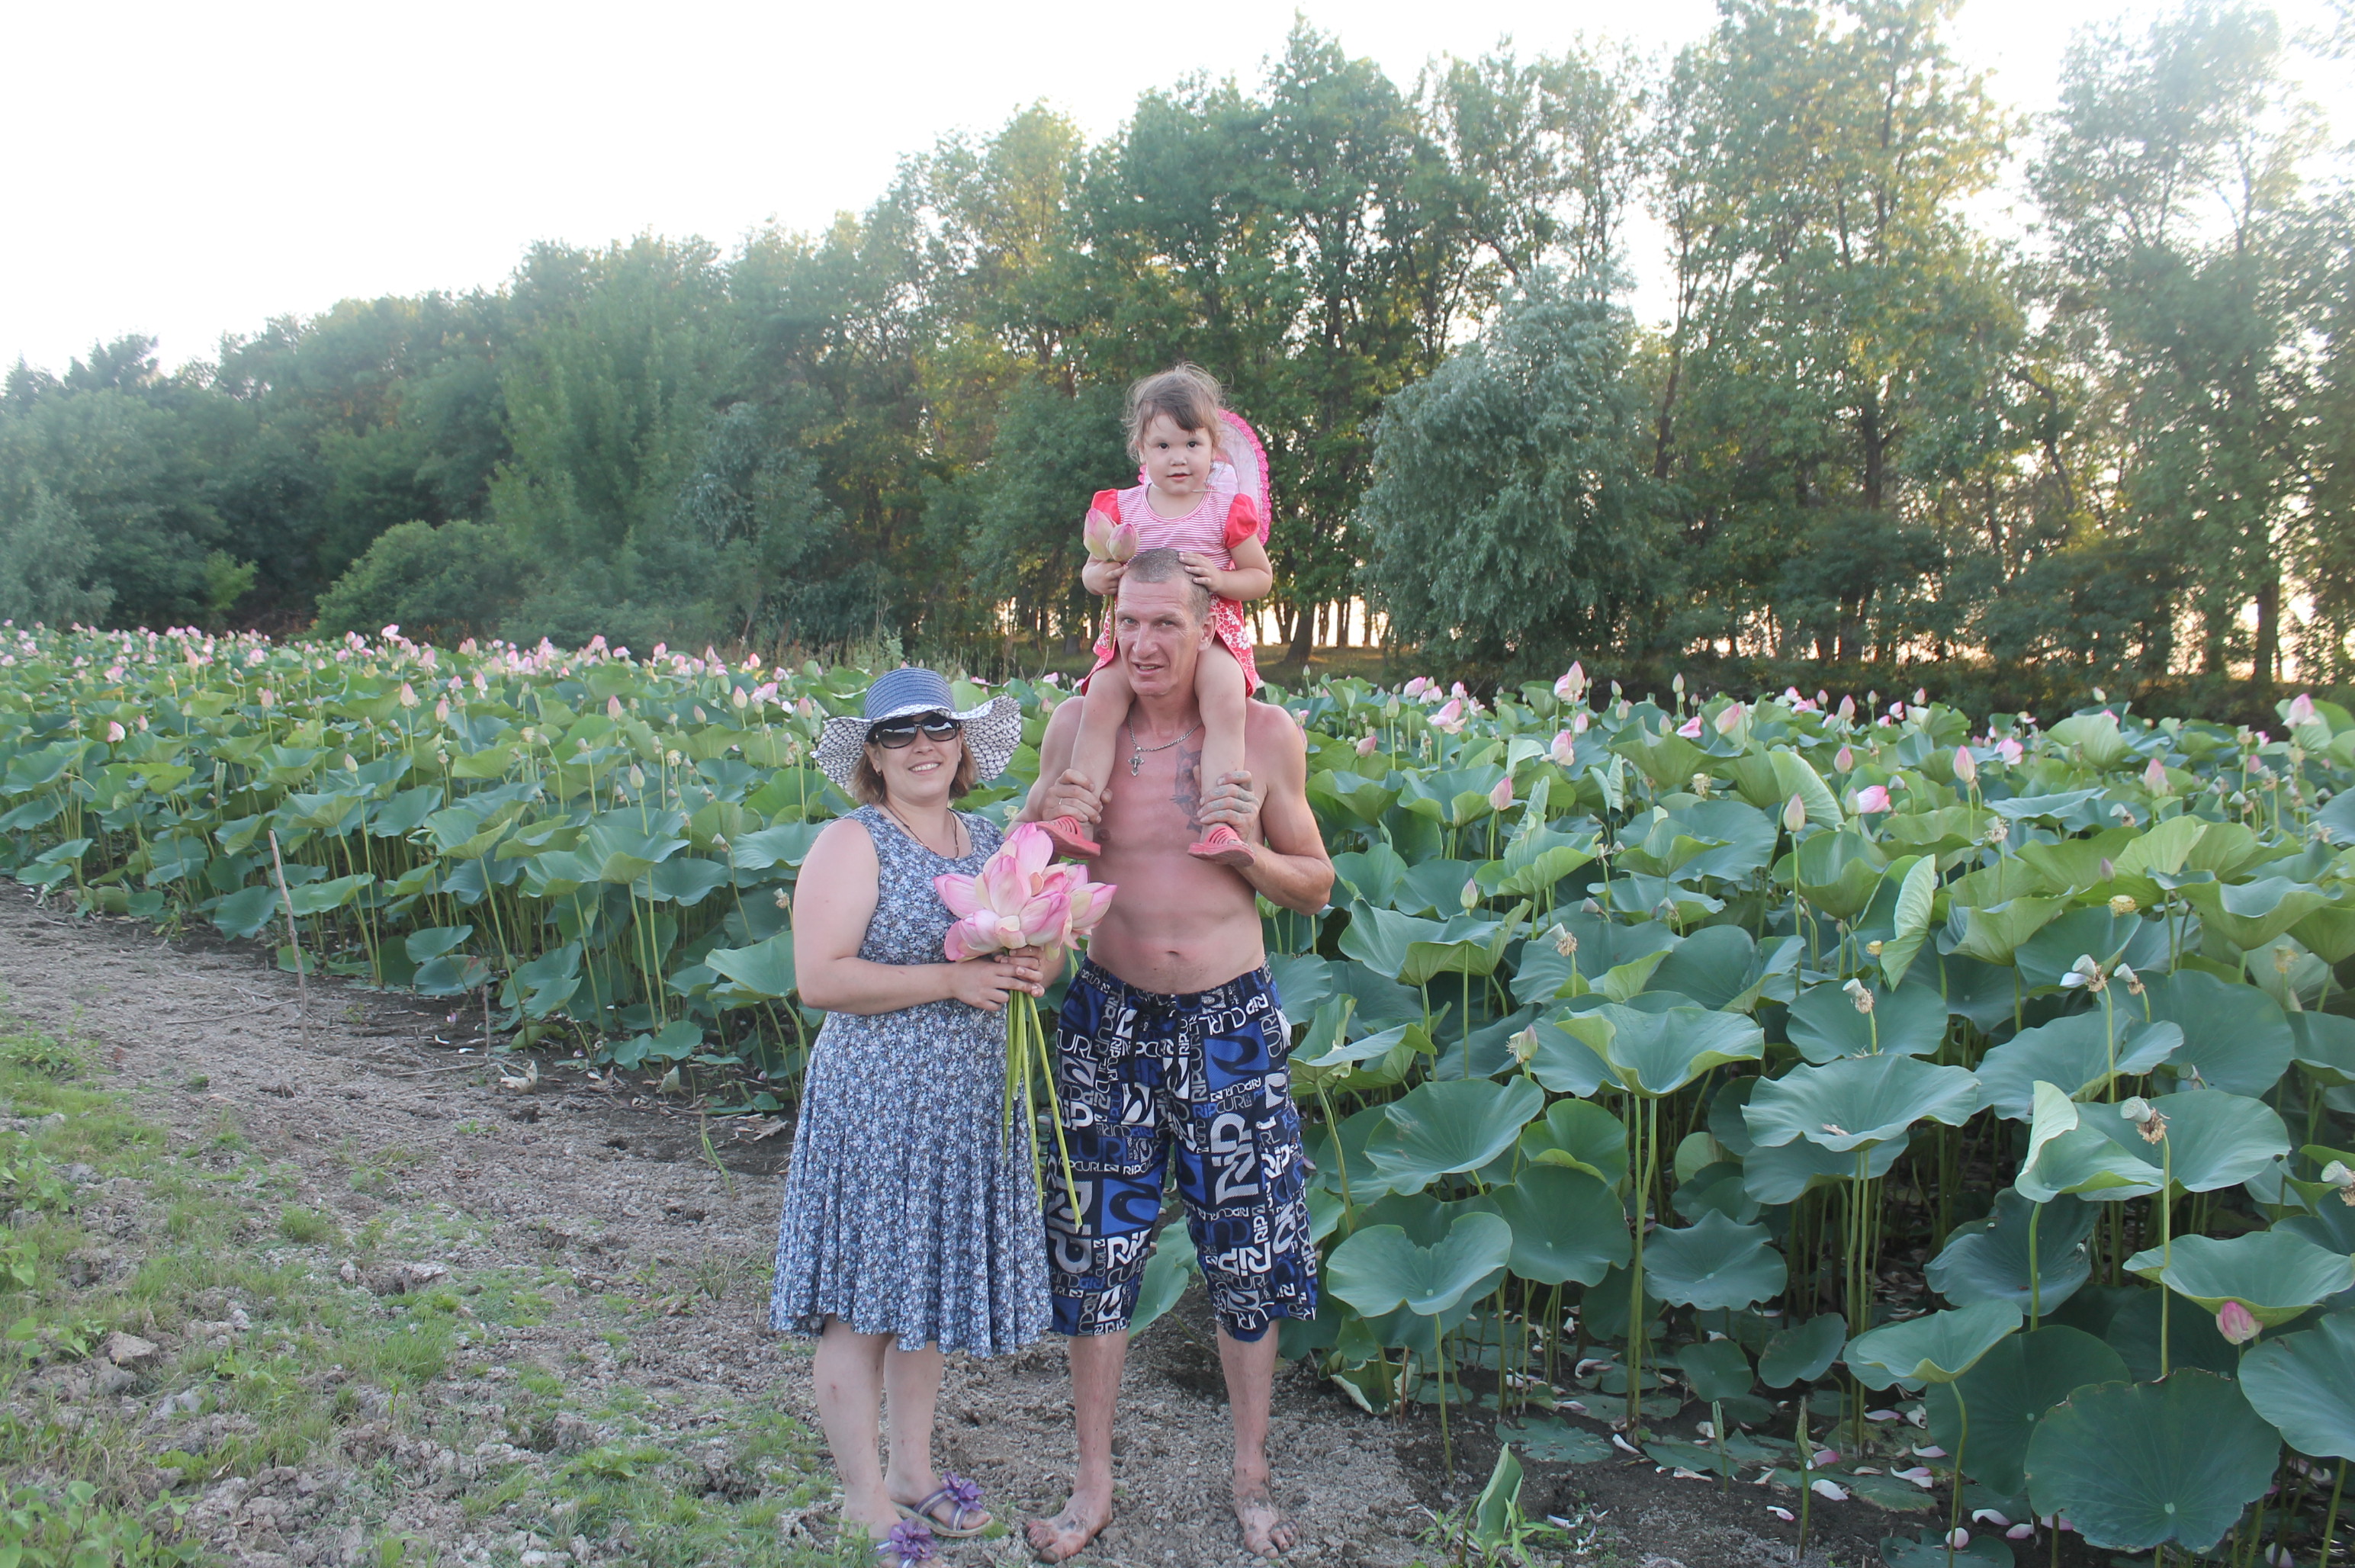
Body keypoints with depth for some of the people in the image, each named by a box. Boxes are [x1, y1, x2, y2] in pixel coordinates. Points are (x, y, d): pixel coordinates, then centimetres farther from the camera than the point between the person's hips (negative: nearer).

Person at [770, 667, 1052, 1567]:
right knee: (860, 1302, 2)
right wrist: (952, 980, -22)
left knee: (930, 1288, 17)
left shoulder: (988, 842, 10)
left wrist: (1030, 969, -3)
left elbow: (1025, 943, 22)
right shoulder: (853, 845, -10)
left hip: (969, 1102, 6)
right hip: (875, 1100, -6)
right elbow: (818, 979, -19)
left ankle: (912, 1470, 33)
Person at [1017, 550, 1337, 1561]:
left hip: (1229, 1023, -1)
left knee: (1246, 1256, 10)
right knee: (1093, 1252, 8)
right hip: (1109, 1020, 1)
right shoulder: (1077, 726, -4)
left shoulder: (1267, 734, -7)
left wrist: (1247, 849, -17)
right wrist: (1048, 824, -13)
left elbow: (1316, 887, 3)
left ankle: (1251, 1477, 32)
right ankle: (1094, 1485, 28)